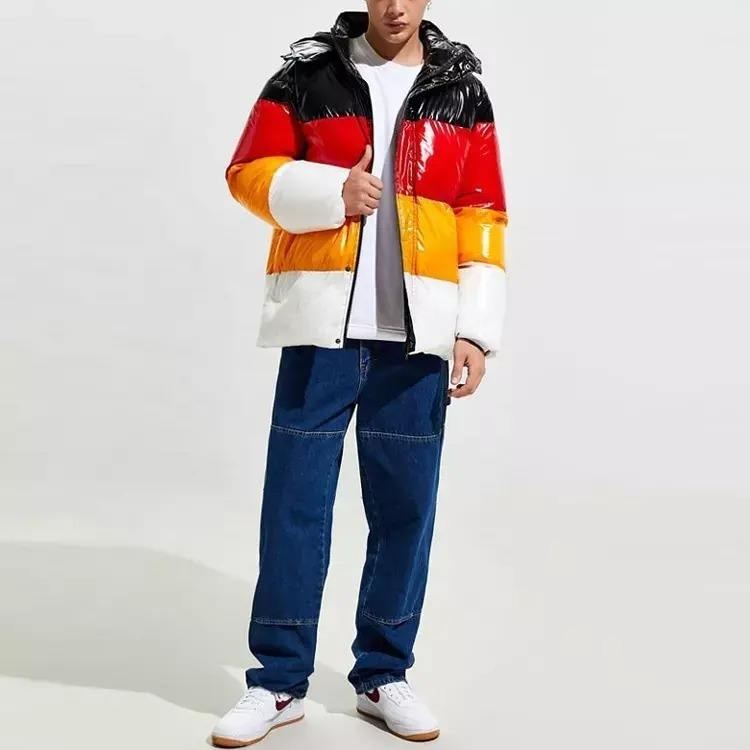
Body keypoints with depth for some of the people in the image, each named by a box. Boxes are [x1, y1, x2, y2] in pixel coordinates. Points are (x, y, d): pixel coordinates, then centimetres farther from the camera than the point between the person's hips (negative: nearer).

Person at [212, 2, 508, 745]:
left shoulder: (463, 92, 10)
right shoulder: (307, 73, 7)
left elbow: (482, 217, 6)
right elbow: (249, 172, 5)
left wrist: (476, 328, -2)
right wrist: (331, 191, -13)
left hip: (416, 331, 1)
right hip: (323, 322, -1)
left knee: (405, 504, 5)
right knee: (294, 500, 1)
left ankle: (383, 674, 21)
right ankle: (279, 680, 15)